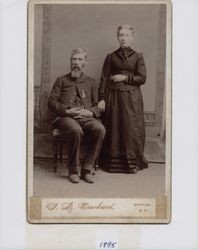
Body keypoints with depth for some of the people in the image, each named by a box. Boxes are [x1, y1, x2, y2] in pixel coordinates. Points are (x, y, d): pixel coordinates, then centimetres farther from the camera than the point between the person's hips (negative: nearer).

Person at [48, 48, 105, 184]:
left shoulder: (91, 82, 25)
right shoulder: (61, 80, 21)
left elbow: (98, 105, 19)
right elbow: (52, 102, 11)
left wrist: (90, 112, -5)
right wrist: (67, 110, -7)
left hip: (86, 117, 2)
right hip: (66, 117, -2)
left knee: (100, 129, -33)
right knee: (76, 130, -38)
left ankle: (87, 169, -23)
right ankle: (74, 170, -23)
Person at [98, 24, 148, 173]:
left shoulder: (138, 57, 7)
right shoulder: (111, 57, 7)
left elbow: (142, 78, 0)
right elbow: (104, 79, 3)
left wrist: (125, 78, -9)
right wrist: (102, 98, -5)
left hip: (132, 98, 0)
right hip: (113, 96, 0)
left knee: (132, 129, -2)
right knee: (113, 129, 2)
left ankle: (133, 162, 10)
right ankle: (113, 163, 12)